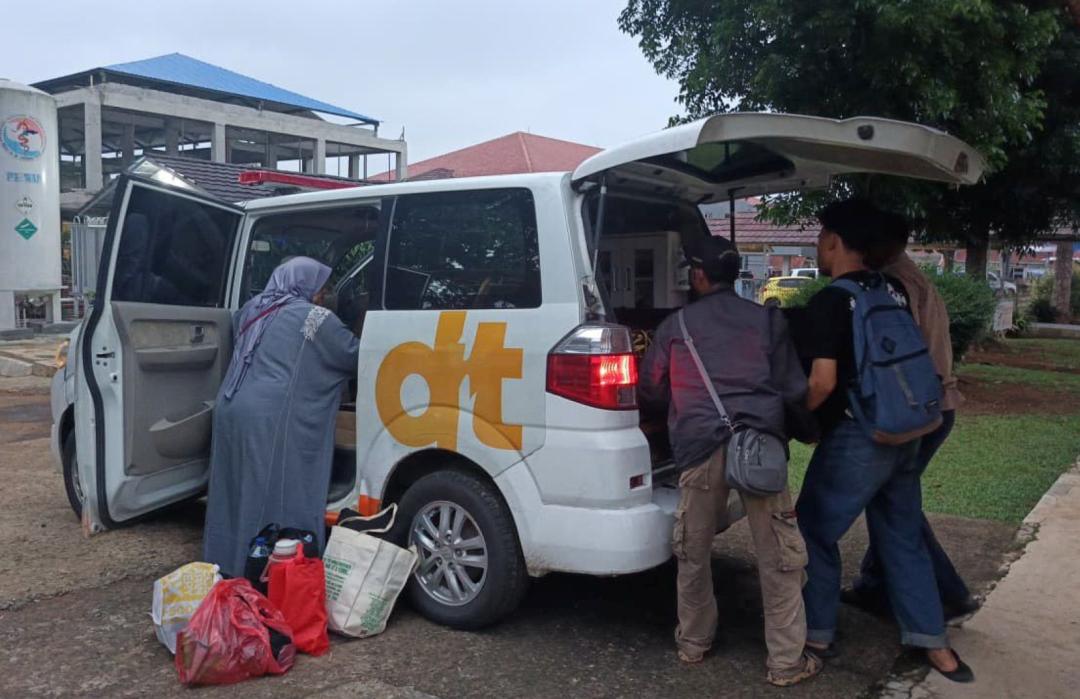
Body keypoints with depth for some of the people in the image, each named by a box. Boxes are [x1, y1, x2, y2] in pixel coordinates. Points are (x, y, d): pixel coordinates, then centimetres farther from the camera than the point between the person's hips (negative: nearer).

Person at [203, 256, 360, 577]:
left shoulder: (251, 310, 17)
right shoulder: (314, 317, -4)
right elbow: (354, 355, 3)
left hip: (232, 410, 8)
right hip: (270, 419, -8)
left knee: (237, 491, 17)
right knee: (277, 497, -1)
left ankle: (228, 562, 28)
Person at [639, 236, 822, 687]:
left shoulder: (675, 326, 14)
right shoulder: (768, 320, 15)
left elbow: (651, 390, 25)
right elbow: (795, 390, 17)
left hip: (700, 446, 0)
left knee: (693, 554, 15)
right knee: (779, 557, 7)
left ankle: (693, 643, 29)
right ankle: (787, 662, 13)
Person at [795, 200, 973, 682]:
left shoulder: (830, 301, -15)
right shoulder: (895, 292, 8)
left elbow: (824, 381, -20)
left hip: (854, 439, -7)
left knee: (814, 532, 9)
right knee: (903, 538, 17)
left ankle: (817, 634, 19)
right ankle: (935, 645, 22)